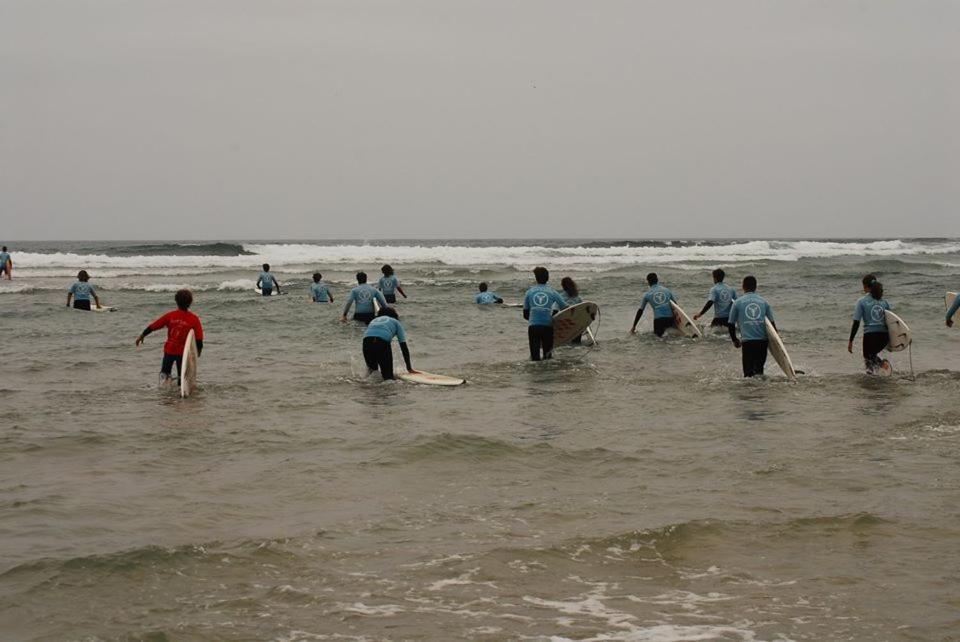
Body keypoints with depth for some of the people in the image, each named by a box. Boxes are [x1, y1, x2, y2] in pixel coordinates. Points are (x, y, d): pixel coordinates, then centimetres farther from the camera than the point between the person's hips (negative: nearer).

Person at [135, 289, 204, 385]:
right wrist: (199, 350, 8)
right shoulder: (194, 319, -9)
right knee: (182, 375, 15)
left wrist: (142, 335, 12)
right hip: (184, 352, 0)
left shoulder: (170, 315, -6)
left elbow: (153, 326, -1)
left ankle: (165, 377, -12)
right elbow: (199, 337, -9)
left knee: (165, 371, 18)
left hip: (169, 349, 0)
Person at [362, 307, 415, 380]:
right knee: (388, 376, 4)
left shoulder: (374, 321, 39)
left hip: (367, 340, 3)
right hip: (382, 341, -3)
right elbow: (403, 346, 24)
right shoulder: (396, 322, 31)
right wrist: (409, 368, 25)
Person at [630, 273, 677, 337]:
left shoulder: (647, 294, 10)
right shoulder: (667, 290, 12)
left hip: (658, 320, -2)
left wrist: (634, 326, 21)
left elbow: (640, 311, 14)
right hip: (670, 318, 2)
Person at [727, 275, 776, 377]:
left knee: (748, 371, 0)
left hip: (747, 341, -2)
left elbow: (731, 324, 8)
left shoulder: (737, 303, 5)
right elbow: (772, 323, 10)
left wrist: (735, 340, 21)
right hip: (763, 340, 2)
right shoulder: (764, 302, 10)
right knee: (759, 368, 13)